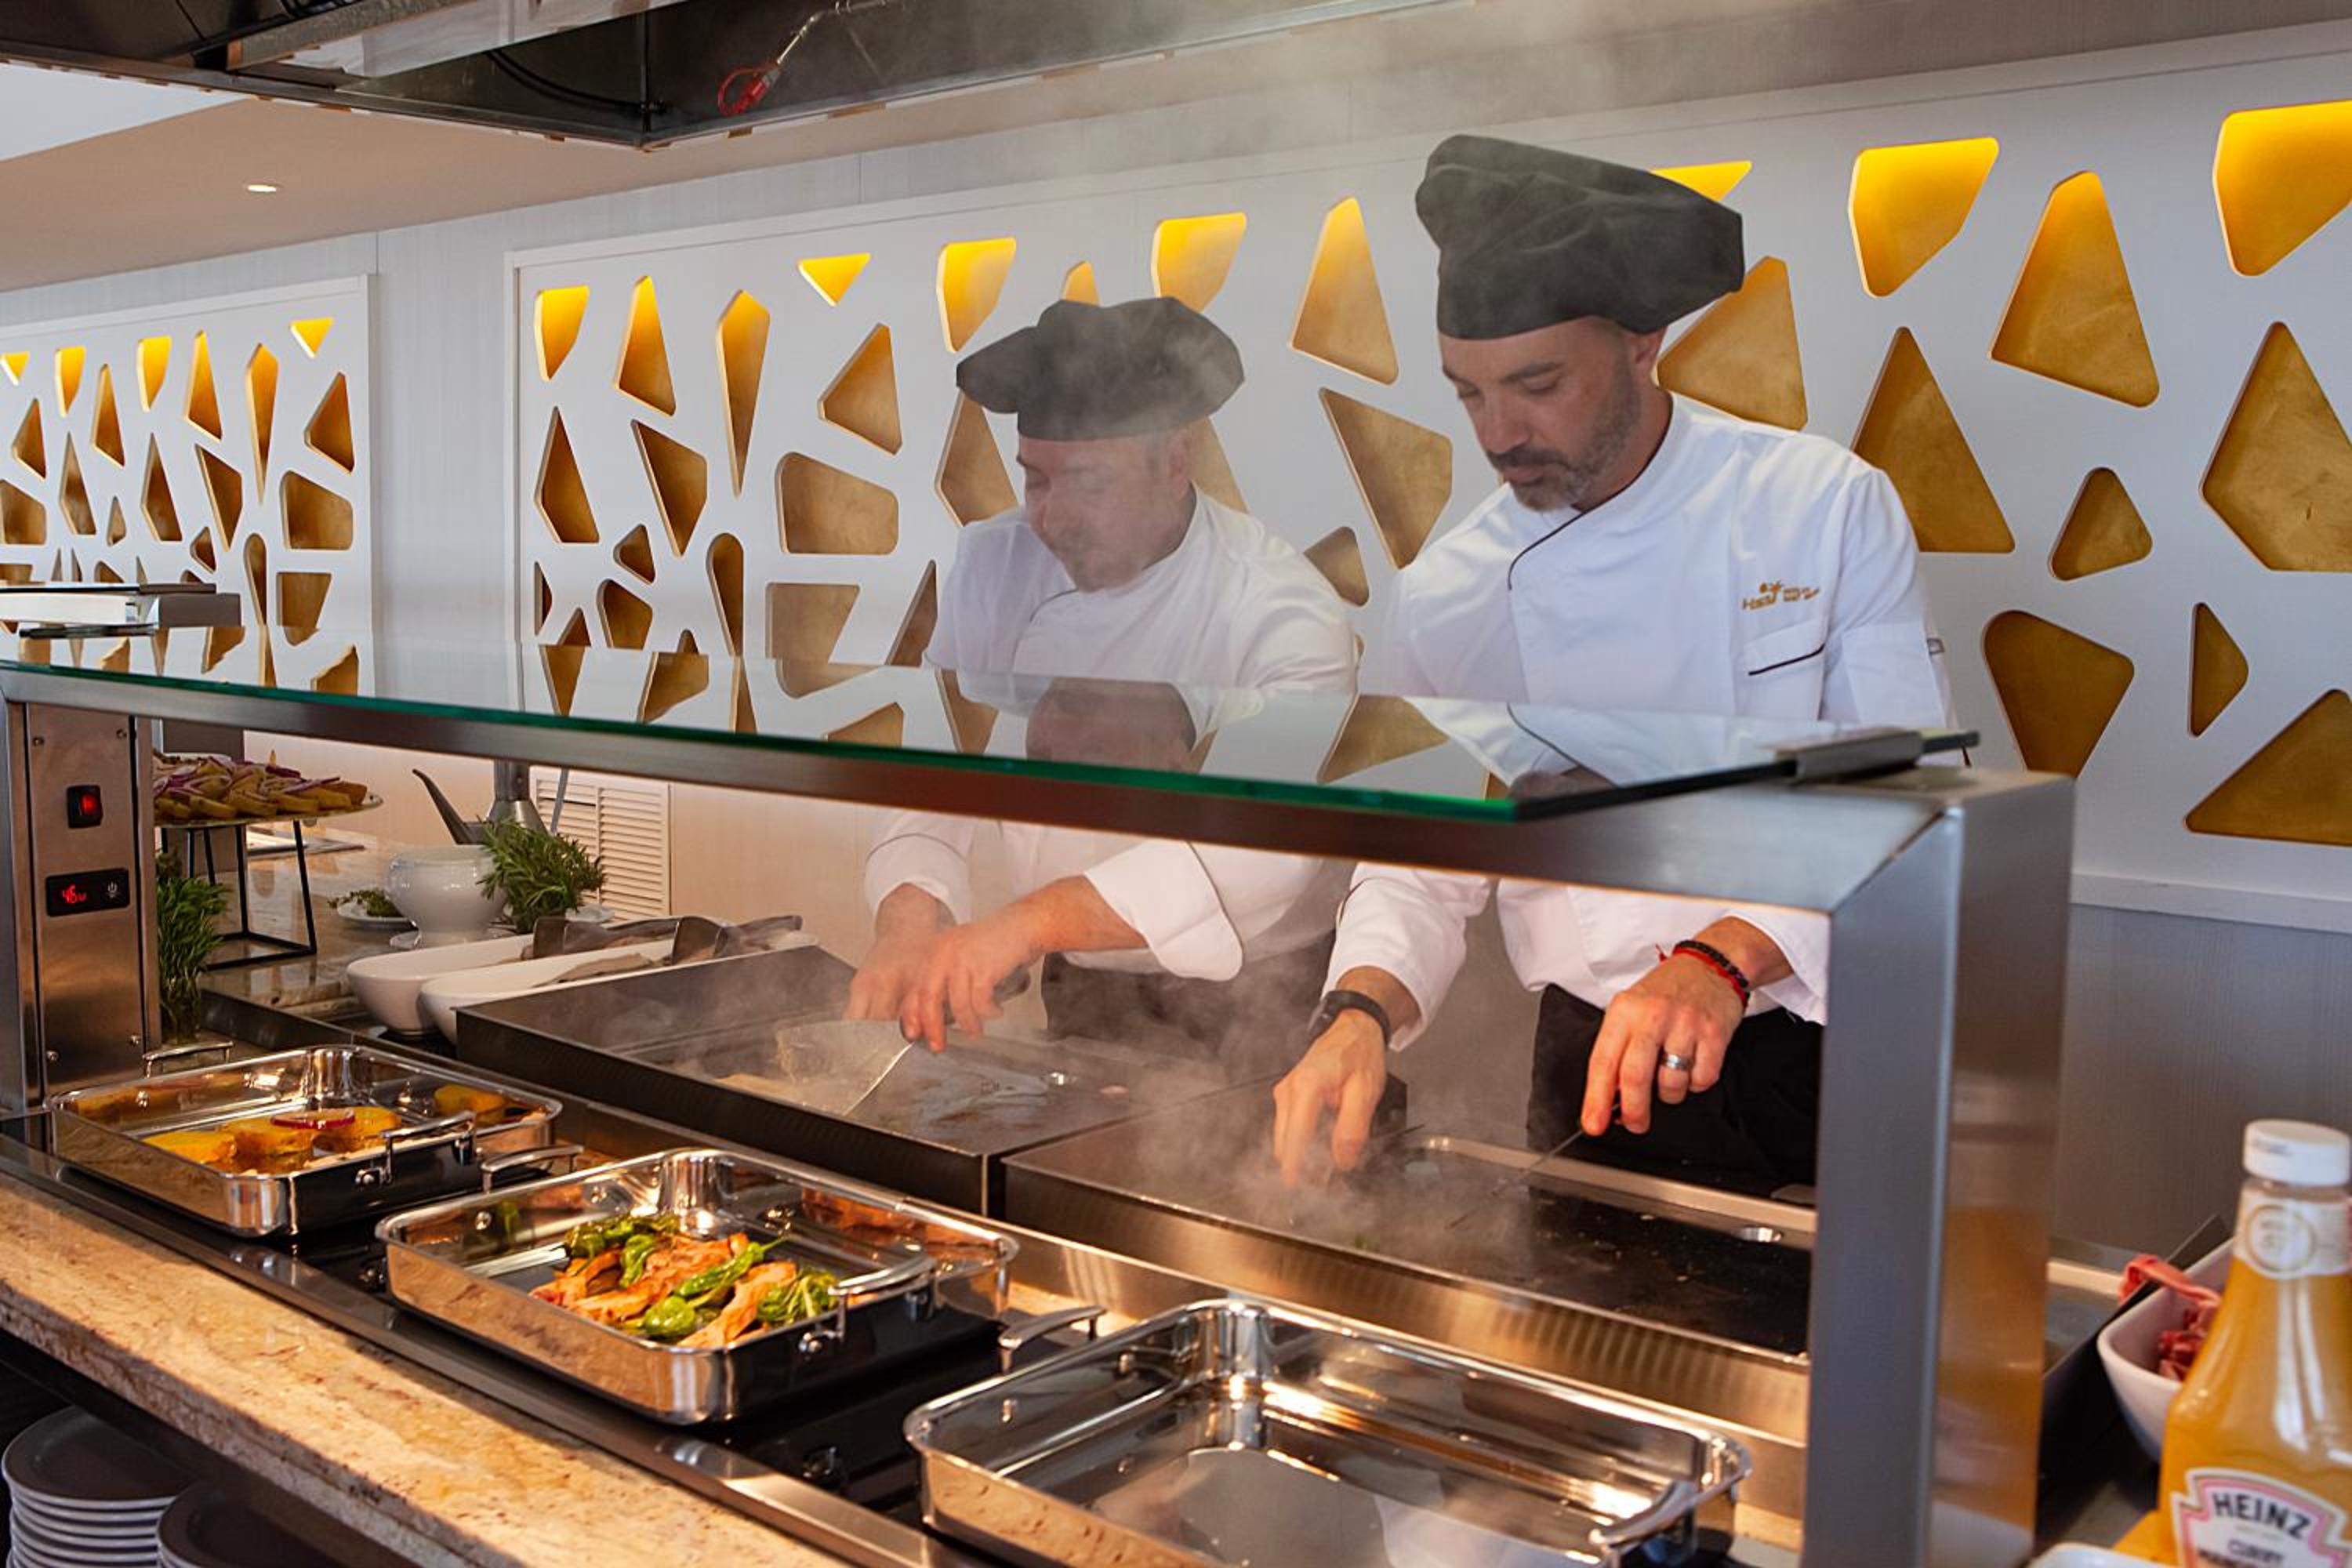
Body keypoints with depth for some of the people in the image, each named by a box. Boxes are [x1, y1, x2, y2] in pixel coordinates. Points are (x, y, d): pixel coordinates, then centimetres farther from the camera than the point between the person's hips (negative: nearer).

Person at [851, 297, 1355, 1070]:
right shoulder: (990, 565, 0)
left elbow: (1268, 848, -32)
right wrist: (908, 919, -25)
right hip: (1068, 992, 5)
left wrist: (1034, 919, -42)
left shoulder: (1288, 615, -18)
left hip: (1244, 1007, -5)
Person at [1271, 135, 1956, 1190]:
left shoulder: (1832, 507, -9)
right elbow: (1415, 865, 0)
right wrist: (1361, 1013, -21)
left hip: (1832, 1062, -1)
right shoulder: (1442, 599, -2)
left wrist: (1725, 960, -30)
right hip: (1597, 1064, 2)